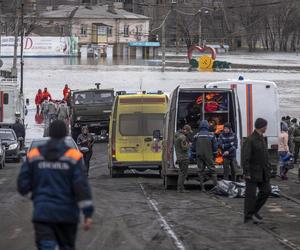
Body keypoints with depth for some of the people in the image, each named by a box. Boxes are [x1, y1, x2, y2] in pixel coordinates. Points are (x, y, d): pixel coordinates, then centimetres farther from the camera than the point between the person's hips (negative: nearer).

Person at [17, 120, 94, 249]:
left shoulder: (34, 155, 1)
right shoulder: (73, 156, -6)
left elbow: (23, 186, 1)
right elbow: (81, 185, -12)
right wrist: (88, 213, -11)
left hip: (42, 213, 0)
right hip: (67, 214, 0)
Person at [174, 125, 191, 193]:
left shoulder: (176, 135, 11)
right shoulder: (182, 137, -19)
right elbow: (185, 148, -22)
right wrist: (188, 145, -2)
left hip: (179, 157, 10)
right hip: (184, 157, -10)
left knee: (181, 173, 17)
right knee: (183, 173, -6)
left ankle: (179, 188, 21)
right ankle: (180, 188, -8)